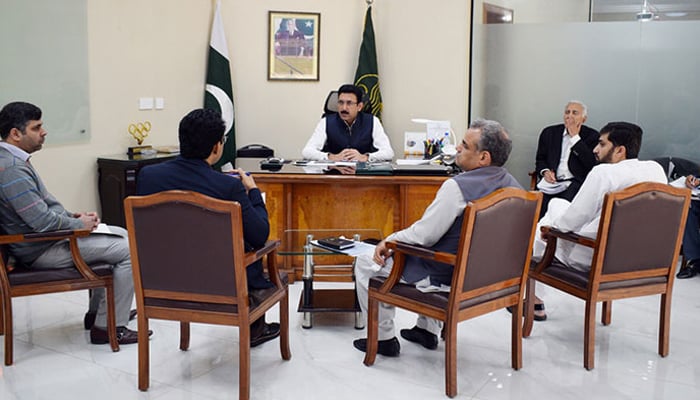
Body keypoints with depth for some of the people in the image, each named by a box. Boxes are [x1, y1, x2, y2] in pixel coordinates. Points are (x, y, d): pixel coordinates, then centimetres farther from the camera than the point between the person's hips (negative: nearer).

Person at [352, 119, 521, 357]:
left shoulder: (458, 186, -28)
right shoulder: (511, 185, -2)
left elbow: (424, 235, -22)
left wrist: (389, 240, -4)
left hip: (448, 277, -8)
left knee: (365, 263, 8)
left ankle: (384, 338, 17)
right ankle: (428, 330, 39)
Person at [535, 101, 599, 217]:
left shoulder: (592, 135, 5)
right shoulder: (549, 132, 15)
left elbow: (591, 164, -8)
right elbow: (540, 159, 20)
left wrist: (575, 137, -9)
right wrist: (545, 171, -3)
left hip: (576, 182, -2)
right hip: (552, 180, 2)